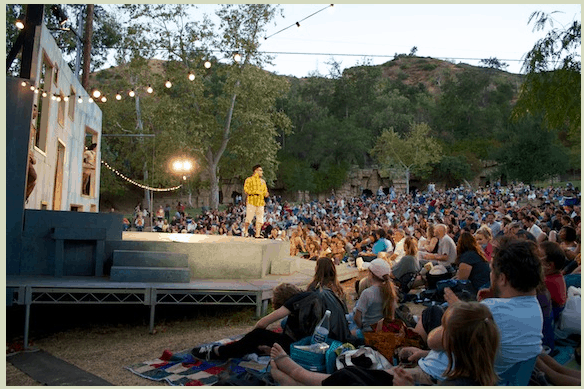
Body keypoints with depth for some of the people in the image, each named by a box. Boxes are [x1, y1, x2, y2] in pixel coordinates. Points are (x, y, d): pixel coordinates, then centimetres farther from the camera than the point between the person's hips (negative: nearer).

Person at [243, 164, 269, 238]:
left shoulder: (263, 181, 20)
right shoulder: (249, 179, 2)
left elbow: (265, 191, 25)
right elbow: (246, 189, -8)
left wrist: (266, 194, 1)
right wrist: (254, 192, -19)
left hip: (261, 202, 5)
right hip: (251, 201, -5)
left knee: (260, 219, 1)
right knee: (249, 217, -5)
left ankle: (257, 234, 6)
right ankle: (245, 231, 17)